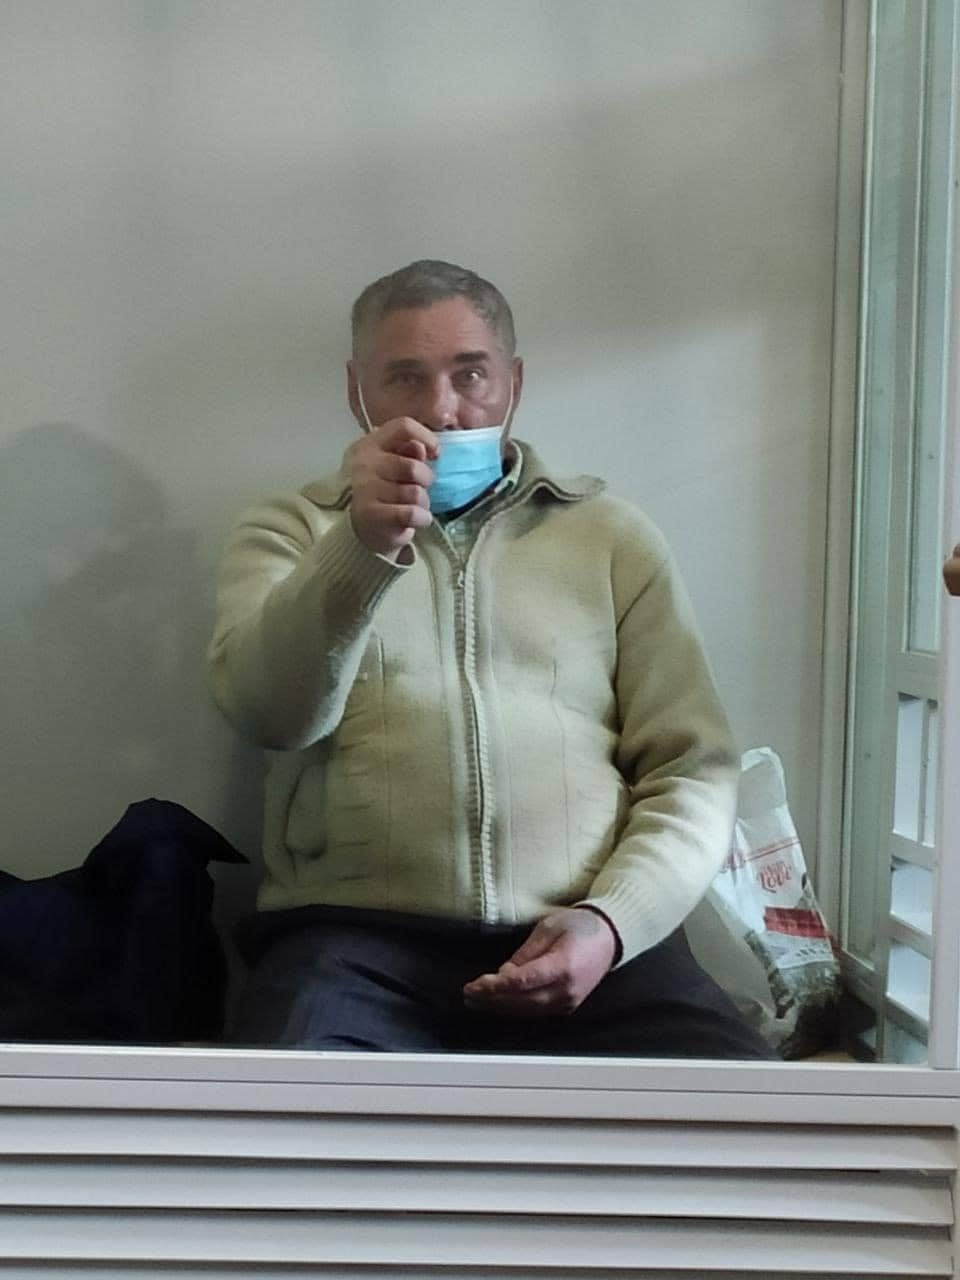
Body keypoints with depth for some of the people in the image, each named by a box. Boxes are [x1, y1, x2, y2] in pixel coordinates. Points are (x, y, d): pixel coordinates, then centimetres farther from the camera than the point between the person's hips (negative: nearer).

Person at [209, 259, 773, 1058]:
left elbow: (693, 769, 10)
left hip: (580, 939, 2)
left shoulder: (612, 536, 16)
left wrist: (612, 922, -8)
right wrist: (362, 545, -22)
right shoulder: (293, 532, 15)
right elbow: (271, 713, -5)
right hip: (358, 934, -1)